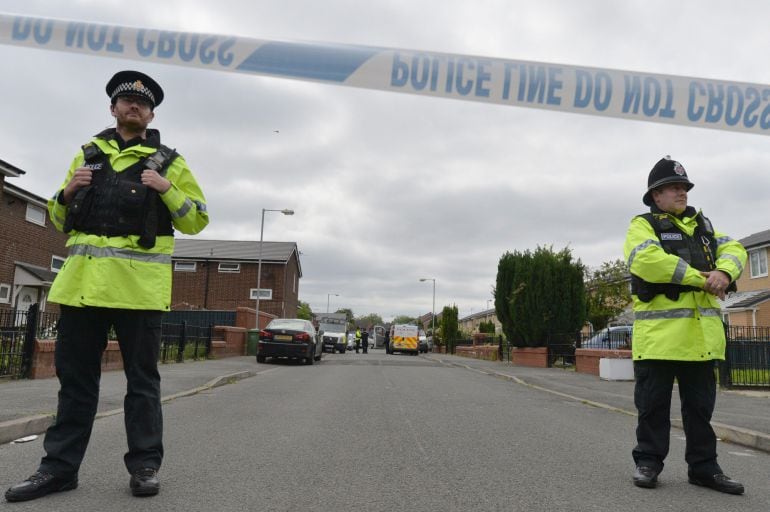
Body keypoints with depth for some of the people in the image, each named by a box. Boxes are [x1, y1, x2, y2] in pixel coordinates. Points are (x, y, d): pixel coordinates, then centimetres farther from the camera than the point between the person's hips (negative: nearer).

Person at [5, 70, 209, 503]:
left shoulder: (168, 161, 9)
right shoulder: (88, 154, 19)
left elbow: (197, 220, 5)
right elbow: (60, 219, 22)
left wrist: (167, 189, -10)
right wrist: (68, 192, 2)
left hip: (138, 283, -3)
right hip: (83, 279, 4)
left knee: (142, 378, 2)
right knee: (75, 375, 8)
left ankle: (145, 464, 11)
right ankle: (60, 466, 18)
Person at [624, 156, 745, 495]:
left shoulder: (702, 225, 21)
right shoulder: (643, 225, 0)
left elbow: (733, 249, 10)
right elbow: (647, 260, -19)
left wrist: (725, 272, -14)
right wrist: (701, 279, -16)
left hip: (701, 332, 6)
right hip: (659, 331, -6)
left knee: (700, 404, 13)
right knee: (654, 403, 4)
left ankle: (703, 467, 23)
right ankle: (648, 462, 17)